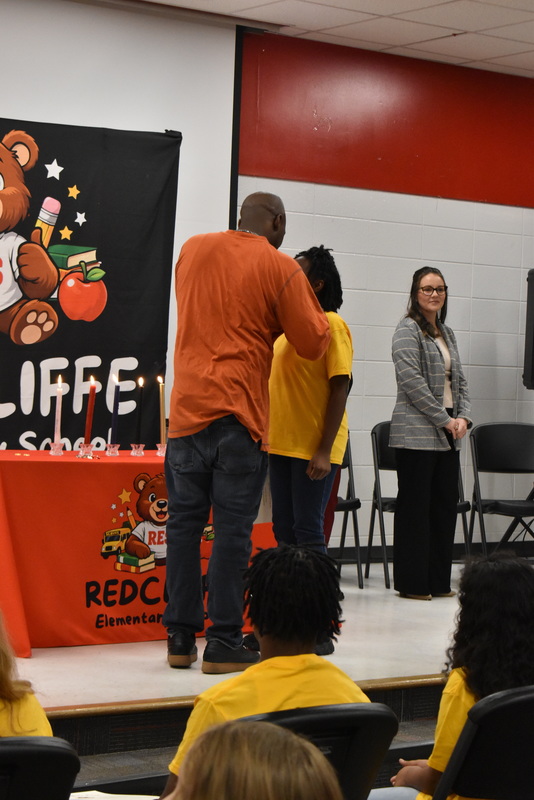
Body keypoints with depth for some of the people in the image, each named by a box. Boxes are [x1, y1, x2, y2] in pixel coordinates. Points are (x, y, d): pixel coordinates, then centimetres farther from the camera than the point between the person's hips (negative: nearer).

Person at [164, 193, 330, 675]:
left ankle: (181, 637, 12)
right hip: (240, 414, -4)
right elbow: (313, 344, -1)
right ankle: (223, 643, -1)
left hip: (187, 408, 4)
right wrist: (313, 306, 15)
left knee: (185, 522, 9)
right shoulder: (280, 268, -4)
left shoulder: (192, 250, 10)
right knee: (233, 528, -2)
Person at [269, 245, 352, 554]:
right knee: (284, 529, 11)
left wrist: (325, 451, -19)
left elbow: (339, 390, -13)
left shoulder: (332, 325, -9)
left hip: (314, 449, -7)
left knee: (307, 531, -5)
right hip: (281, 443, 8)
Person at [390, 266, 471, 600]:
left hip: (448, 435, 8)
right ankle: (412, 582, 1)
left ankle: (439, 581, 14)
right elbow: (412, 381, -15)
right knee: (415, 507, -4)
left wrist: (463, 417, 0)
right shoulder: (408, 330, -6)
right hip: (417, 433, -8)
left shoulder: (446, 333, 17)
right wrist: (445, 420, -14)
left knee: (446, 505, 8)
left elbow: (460, 381, 17)